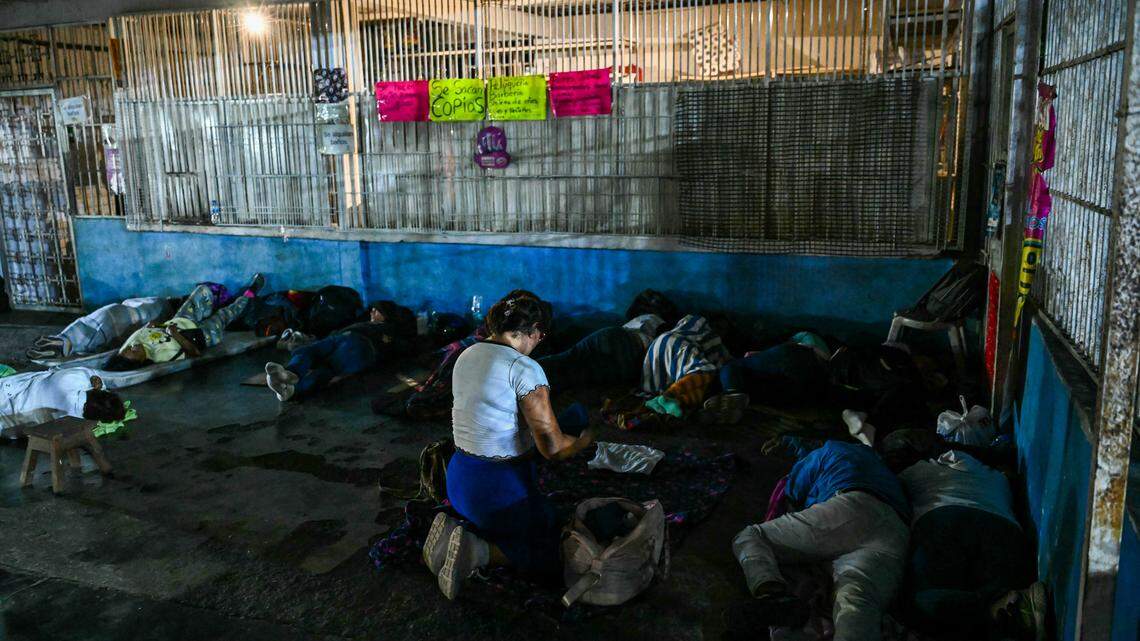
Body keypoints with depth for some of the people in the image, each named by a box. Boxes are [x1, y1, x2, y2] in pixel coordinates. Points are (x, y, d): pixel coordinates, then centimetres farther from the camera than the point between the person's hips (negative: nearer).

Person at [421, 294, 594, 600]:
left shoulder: (467, 355, 4)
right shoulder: (524, 369, -20)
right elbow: (553, 448, -22)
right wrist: (584, 439, 0)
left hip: (460, 479, 8)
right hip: (503, 487, -8)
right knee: (552, 561, 8)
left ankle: (453, 532, 4)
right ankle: (477, 552, -12)